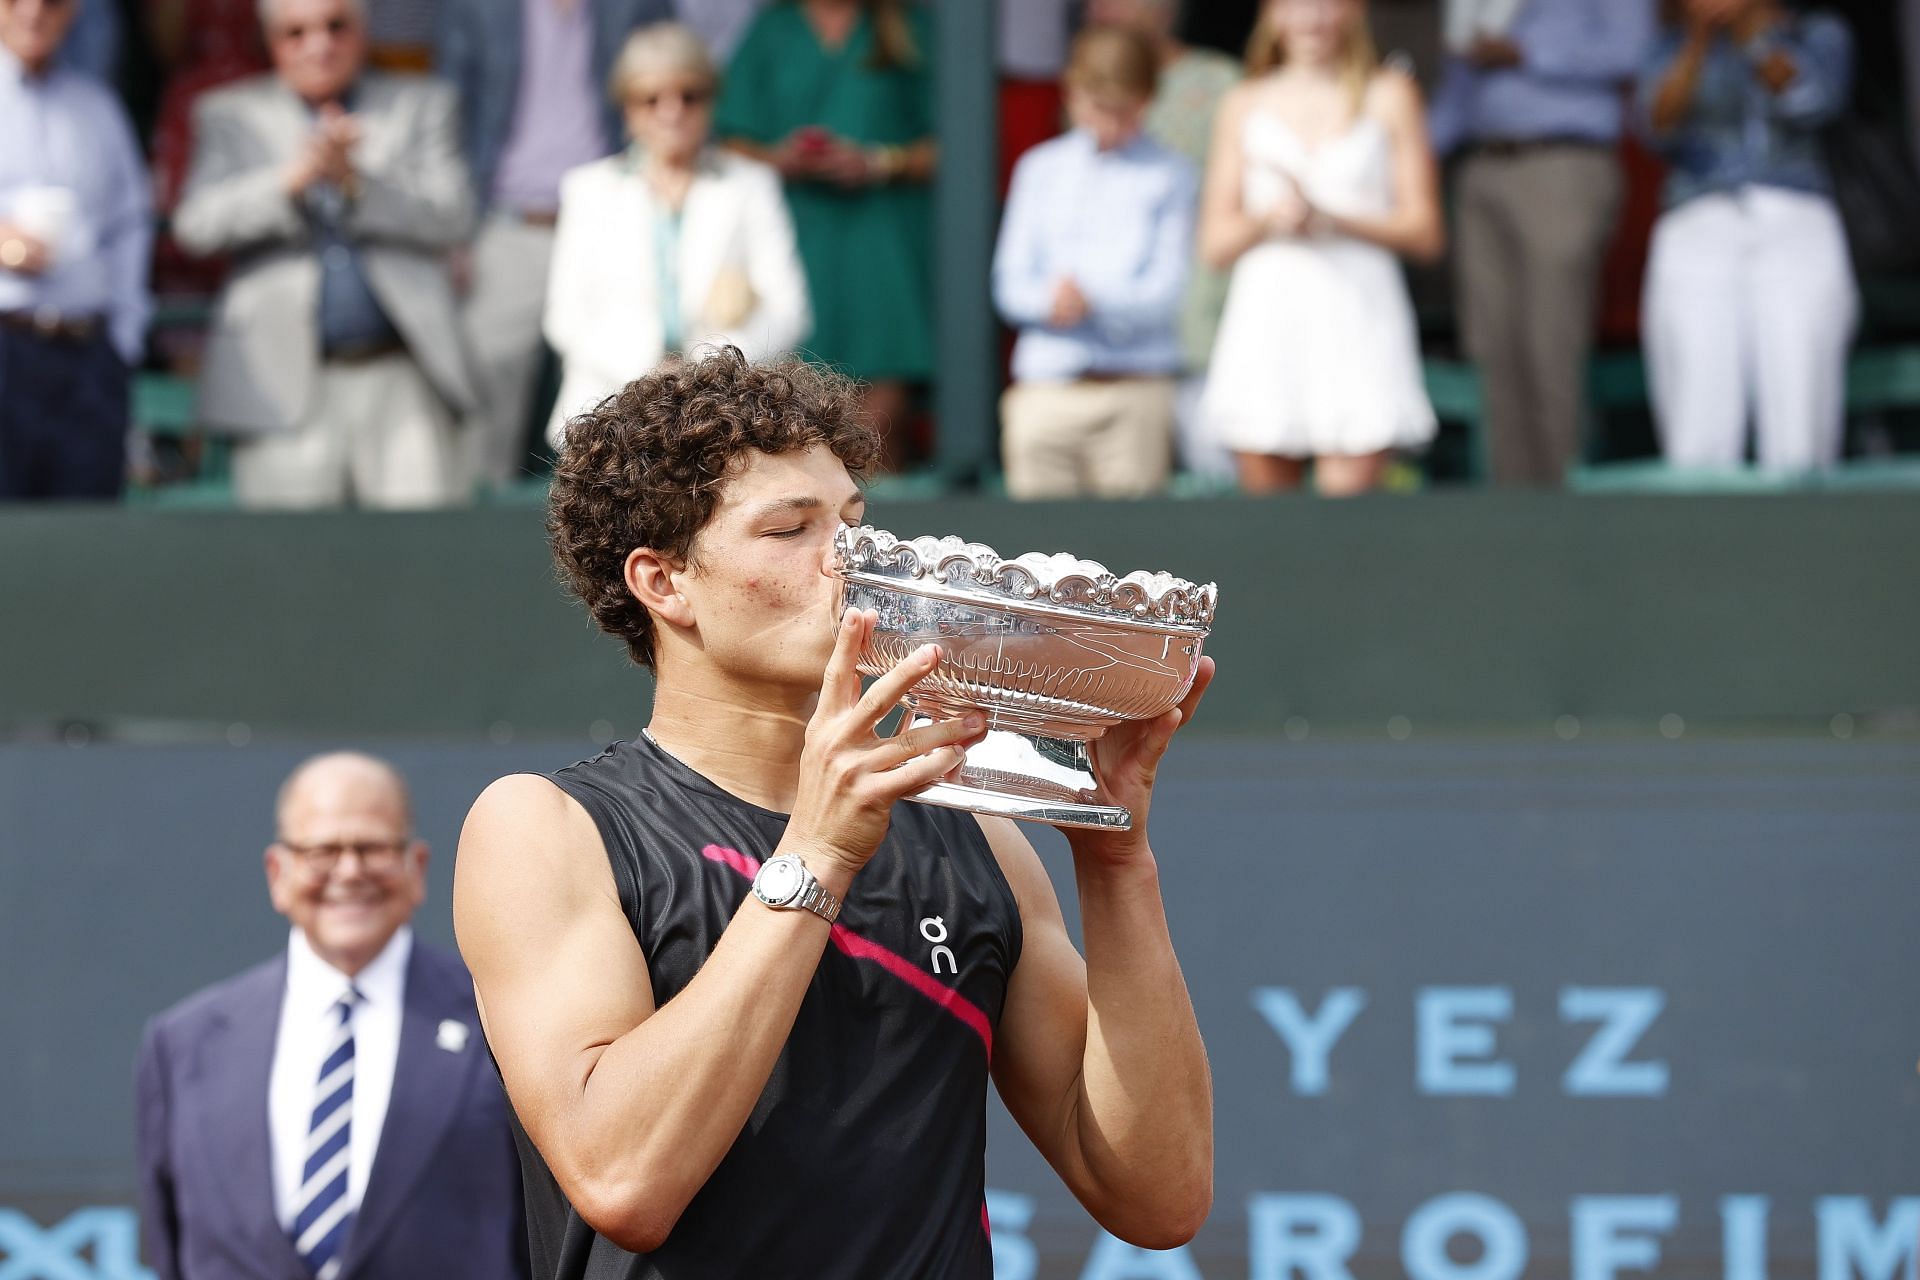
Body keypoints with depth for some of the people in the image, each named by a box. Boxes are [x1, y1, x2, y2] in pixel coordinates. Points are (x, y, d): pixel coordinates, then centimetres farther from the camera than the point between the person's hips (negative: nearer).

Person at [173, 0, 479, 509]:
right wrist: (292, 179, -18)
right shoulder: (230, 117, 13)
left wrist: (356, 181, -13)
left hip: (400, 380, 0)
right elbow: (196, 224, -3)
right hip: (285, 381, 0)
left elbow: (450, 218, 1)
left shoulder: (420, 105, 15)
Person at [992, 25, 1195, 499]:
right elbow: (1011, 285, 8)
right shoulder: (1039, 170, 13)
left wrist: (1093, 298, -19)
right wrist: (1049, 301, -15)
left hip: (1136, 392, -2)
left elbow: (1166, 292, -3)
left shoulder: (1170, 175, 4)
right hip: (1047, 386, 2)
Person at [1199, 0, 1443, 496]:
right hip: (1266, 318, 2)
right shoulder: (1245, 105, 14)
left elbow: (1425, 232, 4)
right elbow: (1215, 242, 11)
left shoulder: (1390, 97, 9)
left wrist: (1330, 218, -9)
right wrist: (1268, 219, -10)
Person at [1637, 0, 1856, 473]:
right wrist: (1698, 41, -15)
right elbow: (1660, 124, -1)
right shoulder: (1674, 48, 18)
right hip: (1696, 229, 1)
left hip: (1795, 226, -1)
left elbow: (1811, 101, -7)